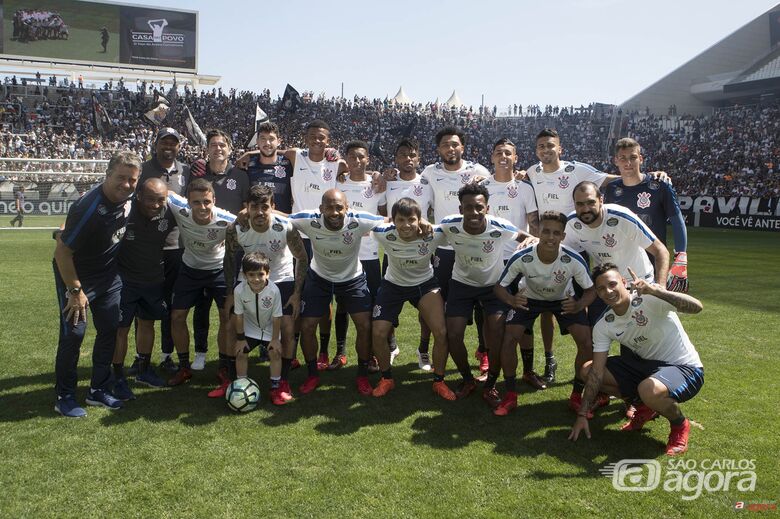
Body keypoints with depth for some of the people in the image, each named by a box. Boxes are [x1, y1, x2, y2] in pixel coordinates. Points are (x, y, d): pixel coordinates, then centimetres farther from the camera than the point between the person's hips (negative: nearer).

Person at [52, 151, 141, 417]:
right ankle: (64, 396, 11)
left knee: (110, 329, 7)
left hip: (108, 275, 7)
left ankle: (98, 390, 20)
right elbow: (62, 252, -25)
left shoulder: (127, 199, -11)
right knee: (73, 333, -5)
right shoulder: (89, 207, -31)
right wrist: (76, 291, -21)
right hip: (75, 275, -7)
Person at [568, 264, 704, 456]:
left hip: (684, 368, -7)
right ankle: (647, 407, 12)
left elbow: (696, 307, -36)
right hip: (646, 366, 7)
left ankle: (680, 425, -3)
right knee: (587, 370, 0)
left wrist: (655, 290, -50)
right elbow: (597, 372, -4)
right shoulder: (603, 326, -5)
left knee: (649, 389, -39)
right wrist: (582, 415, -8)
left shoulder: (649, 299, -22)